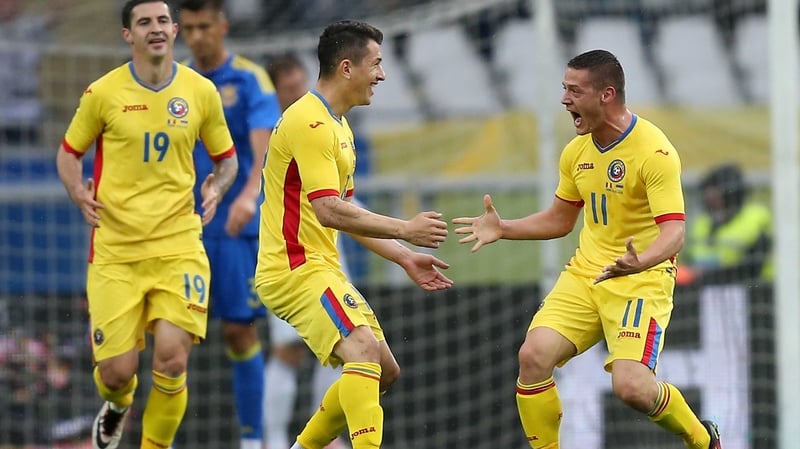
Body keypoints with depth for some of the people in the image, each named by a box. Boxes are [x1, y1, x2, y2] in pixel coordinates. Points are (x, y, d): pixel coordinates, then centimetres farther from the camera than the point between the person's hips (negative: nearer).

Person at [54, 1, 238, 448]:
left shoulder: (201, 91, 2)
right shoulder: (103, 92, -3)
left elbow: (226, 157, 15)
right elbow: (70, 151, 10)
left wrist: (217, 187, -6)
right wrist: (79, 191, -10)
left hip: (178, 244, 1)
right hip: (115, 250, -1)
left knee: (172, 361, -13)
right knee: (117, 371, -3)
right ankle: (118, 406, 36)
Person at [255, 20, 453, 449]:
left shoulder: (336, 124, 17)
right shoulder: (311, 123, -17)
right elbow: (329, 211, -25)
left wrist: (403, 257, 16)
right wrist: (403, 229, -20)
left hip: (322, 267, 10)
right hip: (295, 268, -10)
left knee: (384, 370, 14)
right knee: (364, 350, -27)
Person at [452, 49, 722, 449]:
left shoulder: (654, 151, -16)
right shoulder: (576, 152, 7)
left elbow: (673, 232, -24)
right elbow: (559, 220, 23)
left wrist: (639, 263, -43)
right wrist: (502, 229, 9)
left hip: (641, 279, -6)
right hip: (585, 274, 7)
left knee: (631, 386, -22)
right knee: (533, 356, -17)